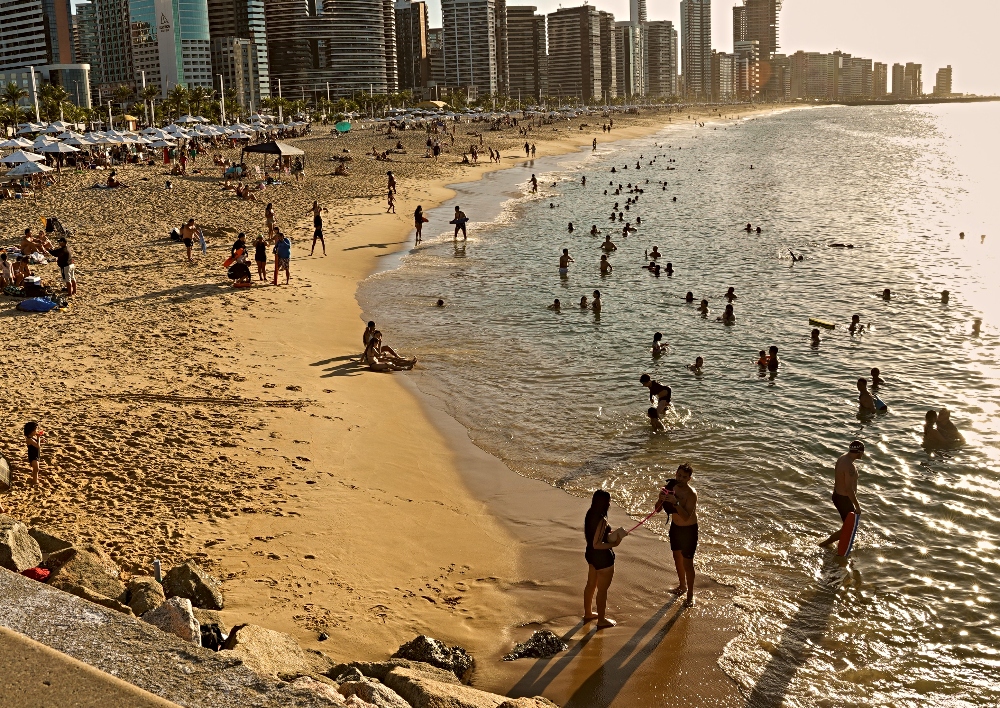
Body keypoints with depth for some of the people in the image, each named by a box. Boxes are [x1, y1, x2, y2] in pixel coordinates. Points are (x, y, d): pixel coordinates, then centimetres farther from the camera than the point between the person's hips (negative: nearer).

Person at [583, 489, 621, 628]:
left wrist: (609, 535, 9)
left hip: (591, 554, 9)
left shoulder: (590, 515, -1)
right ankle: (602, 620, 21)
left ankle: (588, 614, 40)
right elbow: (597, 544, -28)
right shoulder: (602, 520, -28)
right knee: (602, 589, 7)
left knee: (591, 584, 24)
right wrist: (613, 544, -18)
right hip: (603, 557, -9)